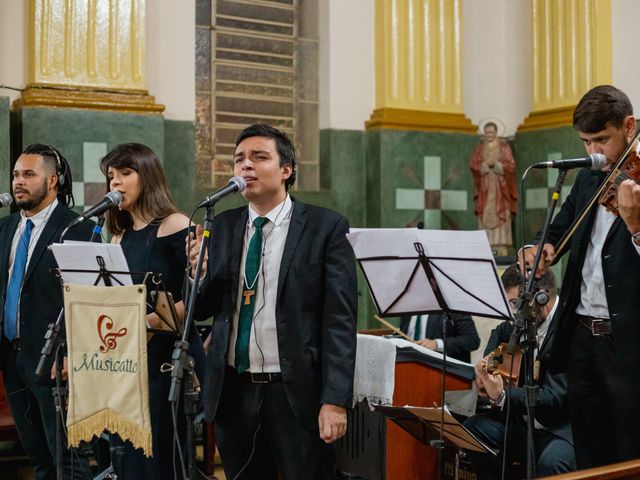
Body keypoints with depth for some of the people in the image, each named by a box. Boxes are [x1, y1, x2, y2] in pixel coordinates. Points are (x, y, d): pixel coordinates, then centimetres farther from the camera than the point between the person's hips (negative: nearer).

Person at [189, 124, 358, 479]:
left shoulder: (326, 227, -5)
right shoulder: (223, 227, 8)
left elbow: (340, 320, -9)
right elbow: (206, 309, 9)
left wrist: (335, 400, -15)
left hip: (297, 393, -4)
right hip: (233, 391, 4)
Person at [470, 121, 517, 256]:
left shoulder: (504, 147, 6)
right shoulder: (480, 148, 13)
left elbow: (510, 165, -2)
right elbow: (473, 164, 3)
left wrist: (496, 164, -17)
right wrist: (486, 164, -14)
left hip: (500, 188, -2)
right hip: (484, 188, 2)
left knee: (501, 218, -8)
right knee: (485, 217, -4)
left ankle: (502, 248, -11)